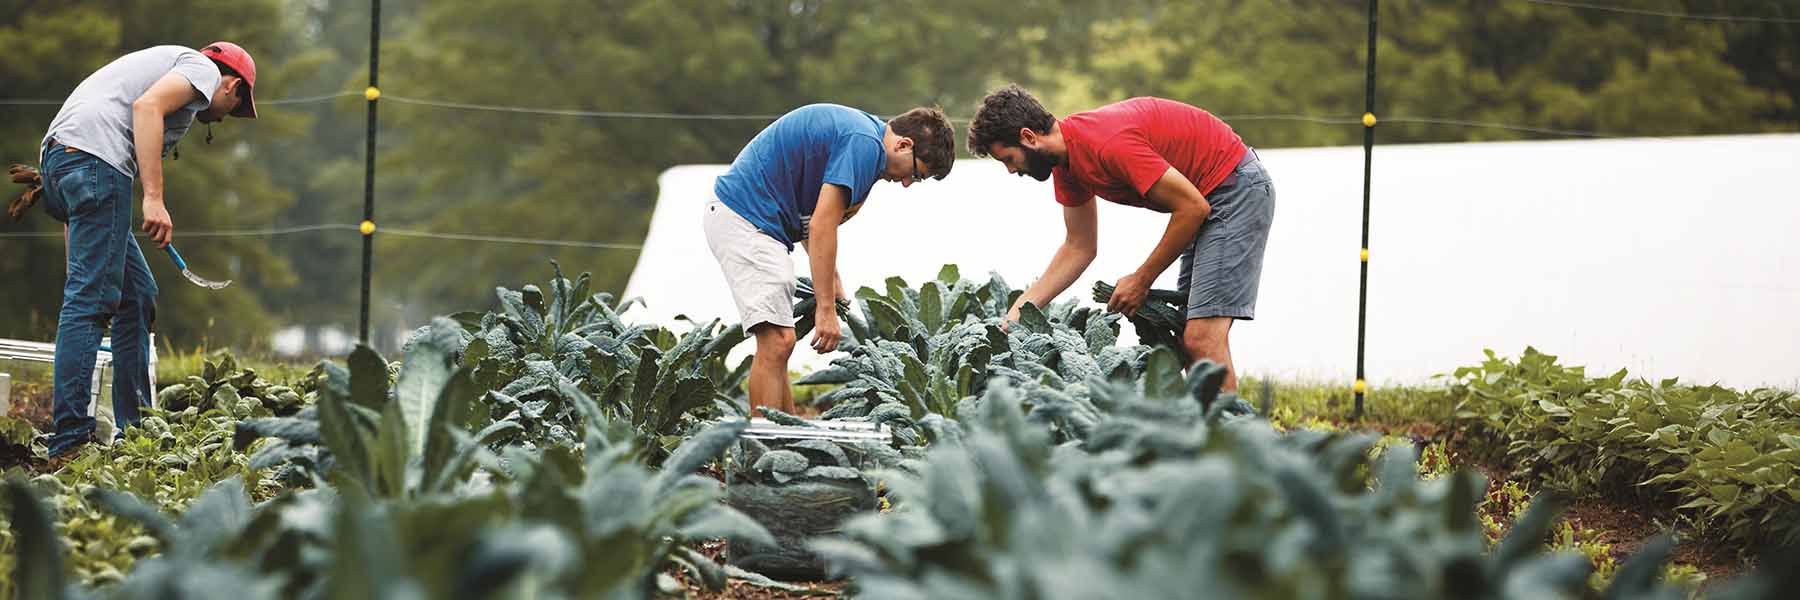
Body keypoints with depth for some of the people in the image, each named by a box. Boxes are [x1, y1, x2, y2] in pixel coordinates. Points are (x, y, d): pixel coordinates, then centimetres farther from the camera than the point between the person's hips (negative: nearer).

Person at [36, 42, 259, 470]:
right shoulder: (205, 69, 10)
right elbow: (147, 106, -13)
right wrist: (154, 198, -18)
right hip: (95, 159, -9)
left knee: (138, 294, 15)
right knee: (89, 298, -11)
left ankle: (135, 430, 17)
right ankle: (70, 444, -15)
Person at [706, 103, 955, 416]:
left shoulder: (862, 129, 15)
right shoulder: (864, 144, -17)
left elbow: (810, 219, 23)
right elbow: (821, 227, -20)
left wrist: (832, 281, 18)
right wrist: (826, 310, -19)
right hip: (745, 218, -11)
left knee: (776, 346, 11)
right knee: (777, 342, -16)